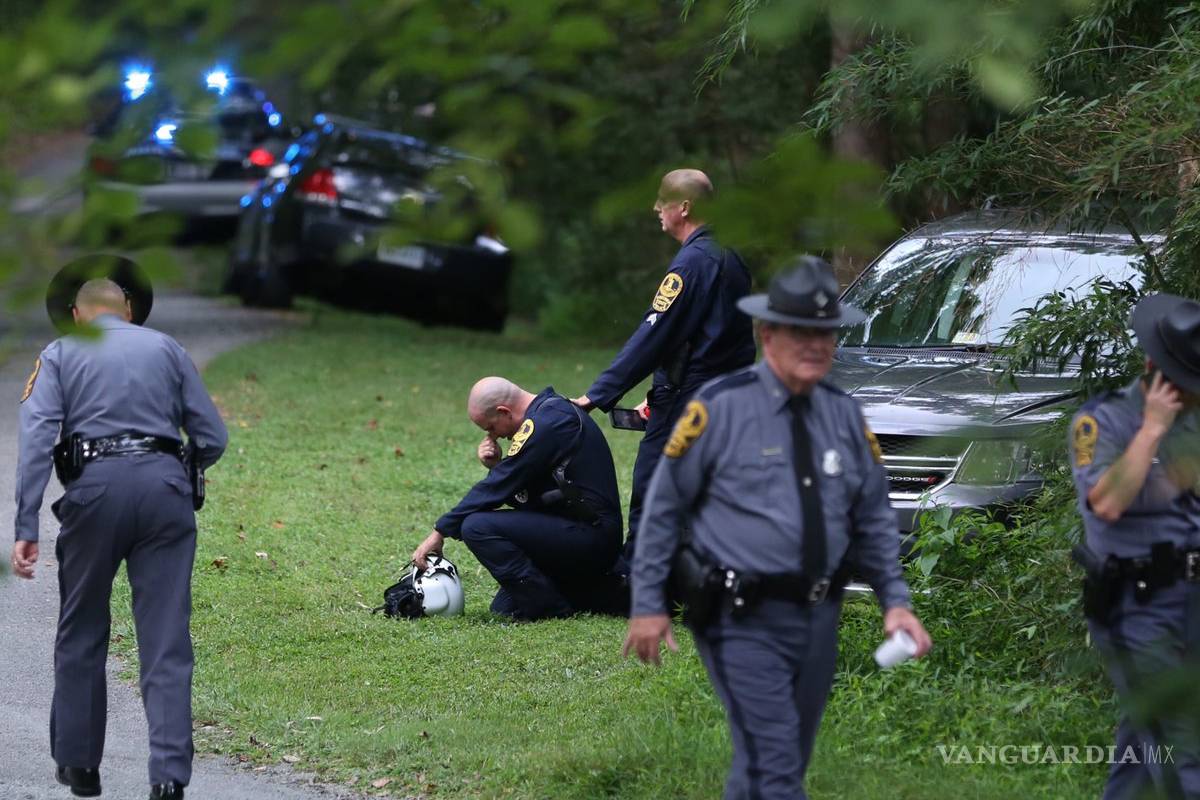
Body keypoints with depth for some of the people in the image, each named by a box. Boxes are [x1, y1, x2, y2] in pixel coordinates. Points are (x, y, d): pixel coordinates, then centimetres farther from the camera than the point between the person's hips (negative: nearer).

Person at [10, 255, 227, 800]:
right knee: (166, 642, 0)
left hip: (94, 488, -1)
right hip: (165, 486, 1)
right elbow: (212, 438, 13)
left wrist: (25, 528, -7)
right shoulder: (166, 349, 17)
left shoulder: (60, 356, 12)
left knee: (81, 634, 16)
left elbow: (35, 438, -2)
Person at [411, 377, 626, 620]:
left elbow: (497, 489, -15)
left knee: (477, 527, -20)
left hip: (588, 534, -11)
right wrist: (496, 466, 2)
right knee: (505, 607, 16)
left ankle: (550, 609, -14)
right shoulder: (555, 410, 16)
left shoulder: (544, 425, -16)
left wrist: (440, 532, -8)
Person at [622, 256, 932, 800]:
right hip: (744, 620, -6)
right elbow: (663, 507, -3)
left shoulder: (843, 415, 7)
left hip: (817, 618, 6)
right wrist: (648, 605, -4)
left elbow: (873, 520, 14)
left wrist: (896, 601, 3)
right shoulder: (720, 408, -9)